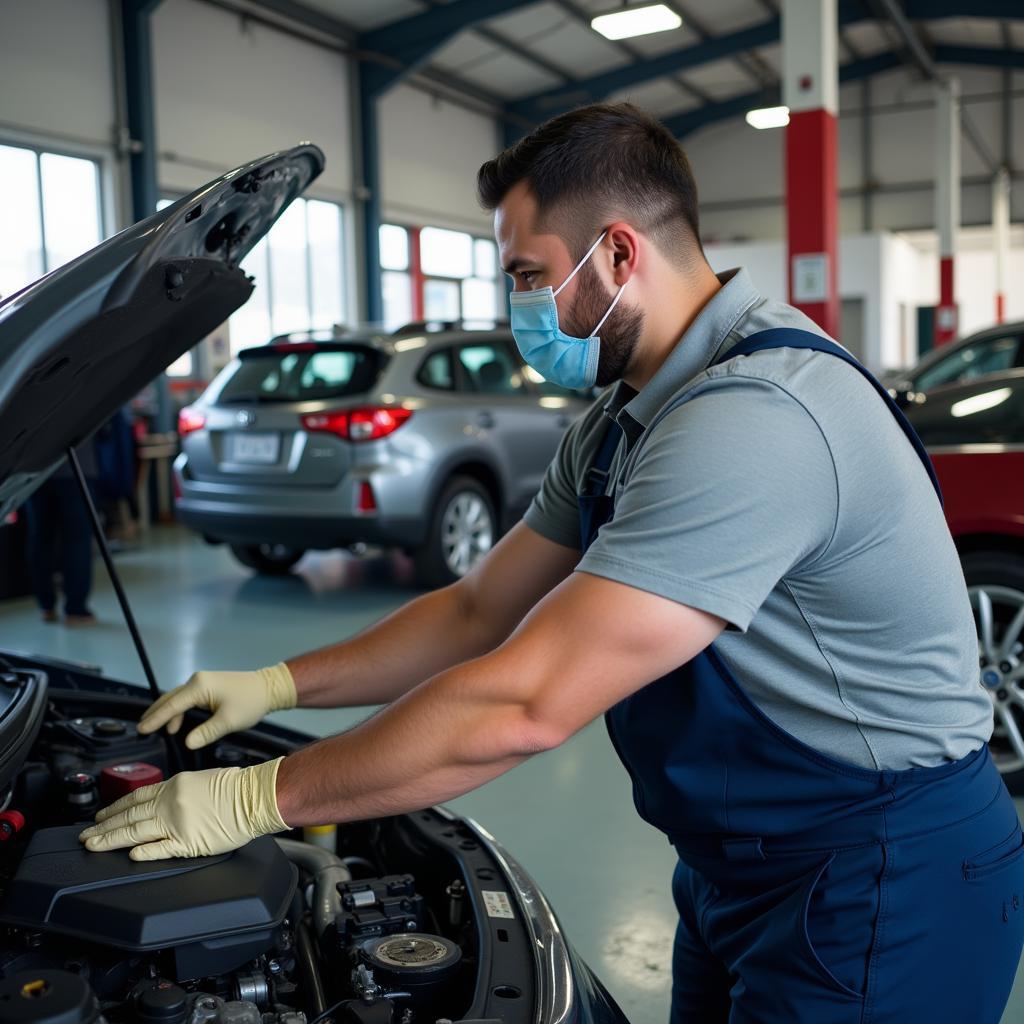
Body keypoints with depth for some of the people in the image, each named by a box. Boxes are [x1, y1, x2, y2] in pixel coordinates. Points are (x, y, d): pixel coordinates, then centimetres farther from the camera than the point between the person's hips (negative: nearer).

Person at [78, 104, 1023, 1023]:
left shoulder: (753, 418, -30)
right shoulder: (620, 426, 4)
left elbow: (522, 705, -31)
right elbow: (480, 613, 9)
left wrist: (262, 798, -21)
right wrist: (279, 685, 3)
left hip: (885, 887, -8)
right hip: (741, 866, 8)